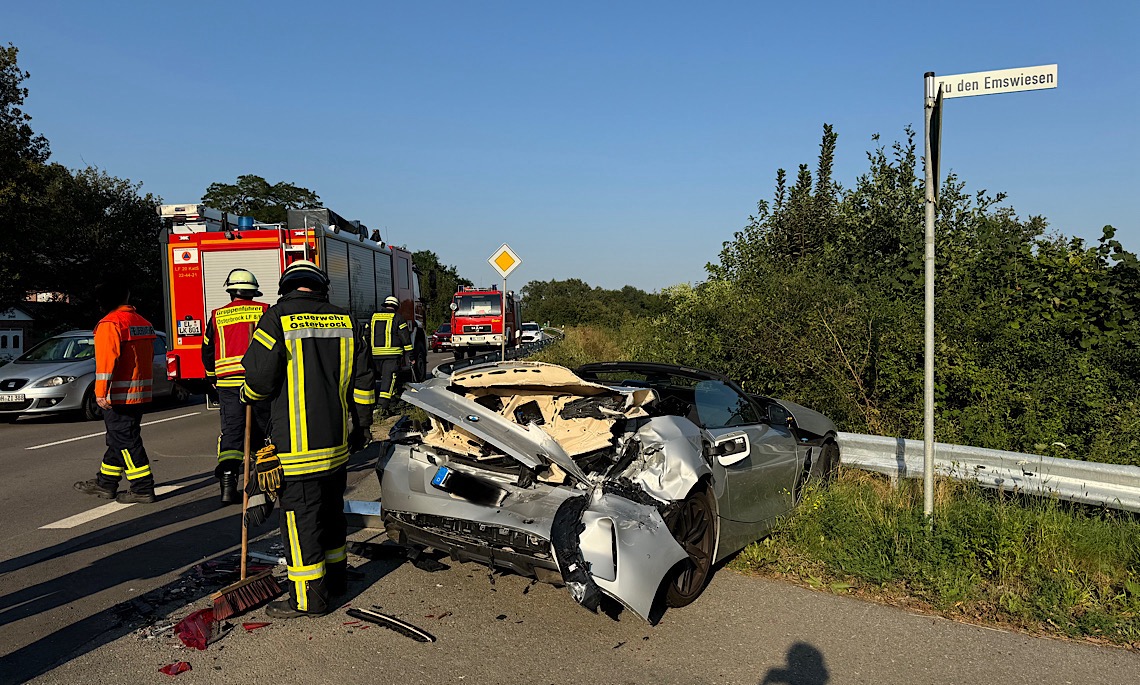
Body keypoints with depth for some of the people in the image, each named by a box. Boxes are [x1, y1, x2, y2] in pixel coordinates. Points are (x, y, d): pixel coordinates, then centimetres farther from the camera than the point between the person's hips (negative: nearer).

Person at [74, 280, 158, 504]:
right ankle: (106, 484, 29)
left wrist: (101, 391, -24)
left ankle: (143, 489, -3)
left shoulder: (110, 324, -13)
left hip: (119, 395, -9)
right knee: (119, 439, 17)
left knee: (125, 440, -4)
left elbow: (106, 359, -22)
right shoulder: (143, 323, 14)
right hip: (139, 393, 9)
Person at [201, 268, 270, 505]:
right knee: (260, 428, 13)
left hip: (228, 383, 1)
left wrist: (214, 379, 27)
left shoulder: (217, 316, 7)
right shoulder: (265, 312, 1)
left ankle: (227, 483, -12)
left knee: (231, 431, 1)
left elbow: (207, 353, 13)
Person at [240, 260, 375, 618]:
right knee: (330, 508, 20)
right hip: (337, 441, 6)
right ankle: (335, 575, 34)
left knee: (300, 516, 3)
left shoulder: (278, 319, -9)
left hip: (297, 446, -6)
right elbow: (363, 379, 8)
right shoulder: (343, 320, 7)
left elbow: (260, 377, -11)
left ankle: (308, 596, 10)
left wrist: (248, 395, 12)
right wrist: (361, 426, 17)